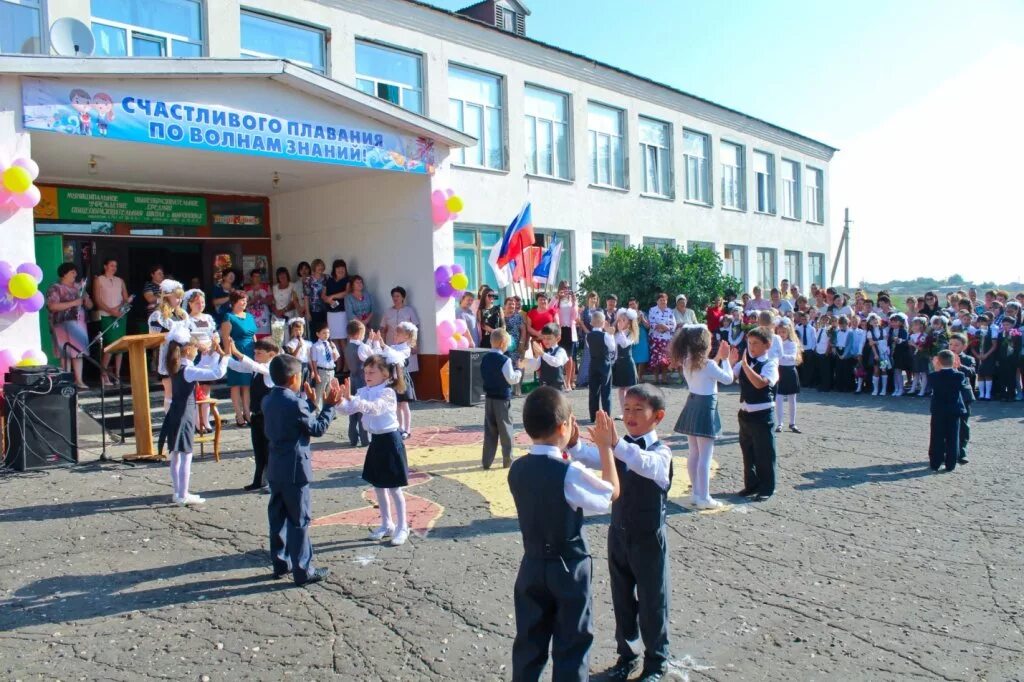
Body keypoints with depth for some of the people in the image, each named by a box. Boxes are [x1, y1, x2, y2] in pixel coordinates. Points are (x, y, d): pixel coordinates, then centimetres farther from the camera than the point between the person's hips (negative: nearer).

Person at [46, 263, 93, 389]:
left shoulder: (78, 287, 15)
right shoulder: (55, 288, -4)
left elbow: (90, 306, 16)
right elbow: (52, 306, -18)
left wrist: (85, 296, -4)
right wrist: (73, 303, -18)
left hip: (79, 324, 6)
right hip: (63, 325, -6)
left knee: (79, 352, 2)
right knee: (66, 353, -5)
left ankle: (79, 380, 3)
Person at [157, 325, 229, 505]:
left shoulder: (178, 367, 7)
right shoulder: (187, 370, -19)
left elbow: (206, 370, 18)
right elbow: (217, 374, -28)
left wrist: (214, 353, 20)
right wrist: (226, 357, -14)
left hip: (176, 413, 9)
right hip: (185, 414, -9)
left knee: (176, 455, 14)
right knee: (186, 456, -2)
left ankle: (178, 493, 24)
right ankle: (183, 496, 2)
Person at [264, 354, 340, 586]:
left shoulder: (269, 400, 5)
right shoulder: (295, 403, -20)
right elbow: (318, 429, -12)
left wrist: (309, 402, 17)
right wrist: (330, 405, -4)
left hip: (275, 469, 8)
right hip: (295, 469, -8)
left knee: (278, 517, 16)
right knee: (300, 520, 0)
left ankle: (281, 563, 27)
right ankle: (303, 571, 7)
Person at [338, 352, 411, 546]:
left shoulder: (388, 392, -18)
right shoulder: (364, 392, 4)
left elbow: (374, 407, -35)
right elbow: (349, 409, -3)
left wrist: (350, 398, -46)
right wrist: (340, 399, -24)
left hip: (390, 441, -8)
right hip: (376, 441, 8)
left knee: (394, 488, 0)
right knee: (378, 486, 16)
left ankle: (402, 528, 11)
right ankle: (387, 524, 31)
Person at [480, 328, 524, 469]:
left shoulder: (485, 359, 5)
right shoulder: (505, 360, -16)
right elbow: (512, 379, -16)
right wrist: (518, 369, -1)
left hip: (489, 398, 6)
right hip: (503, 399, -6)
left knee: (489, 430, 11)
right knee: (505, 430, 5)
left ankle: (487, 461, 13)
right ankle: (507, 460, 12)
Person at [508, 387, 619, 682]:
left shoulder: (517, 469, -6)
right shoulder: (570, 472, -23)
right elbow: (612, 492, -8)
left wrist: (567, 447, 8)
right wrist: (605, 446, -3)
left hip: (532, 566, 5)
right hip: (569, 568, -5)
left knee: (529, 642, 17)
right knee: (572, 645, 11)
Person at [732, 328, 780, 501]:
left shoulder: (770, 365, -12)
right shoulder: (745, 362, 6)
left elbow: (760, 383, -29)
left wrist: (745, 364, -30)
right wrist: (731, 362, -12)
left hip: (762, 415, -6)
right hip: (745, 412, 7)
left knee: (764, 454, 3)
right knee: (747, 451, 16)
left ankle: (767, 488, 16)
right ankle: (751, 484, 30)